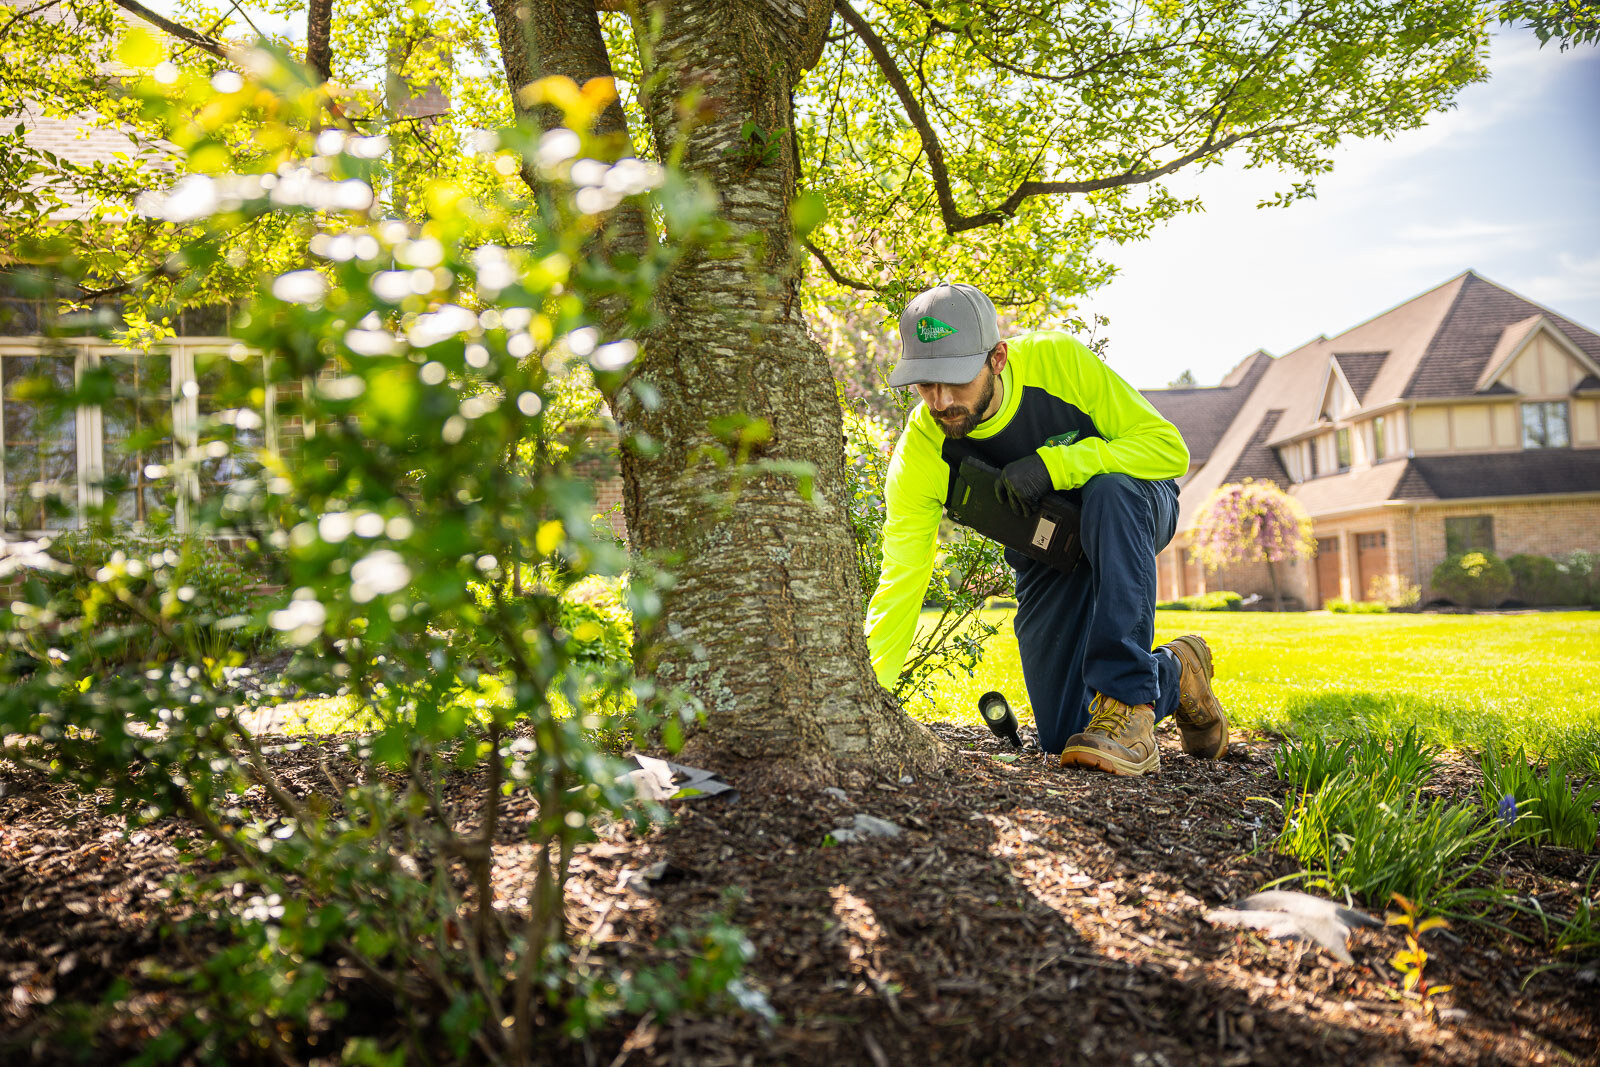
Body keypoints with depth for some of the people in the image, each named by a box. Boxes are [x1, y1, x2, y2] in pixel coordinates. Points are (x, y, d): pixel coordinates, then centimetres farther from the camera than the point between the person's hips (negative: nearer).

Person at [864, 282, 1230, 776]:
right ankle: (1172, 675, 23)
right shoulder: (920, 454, -25)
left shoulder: (1058, 360, -29)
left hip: (1134, 509, -2)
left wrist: (1054, 465, -38)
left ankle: (1128, 703, -33)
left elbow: (1169, 448, -27)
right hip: (1048, 558, 2)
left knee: (1109, 492, -40)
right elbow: (900, 583, -26)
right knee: (1061, 734, -7)